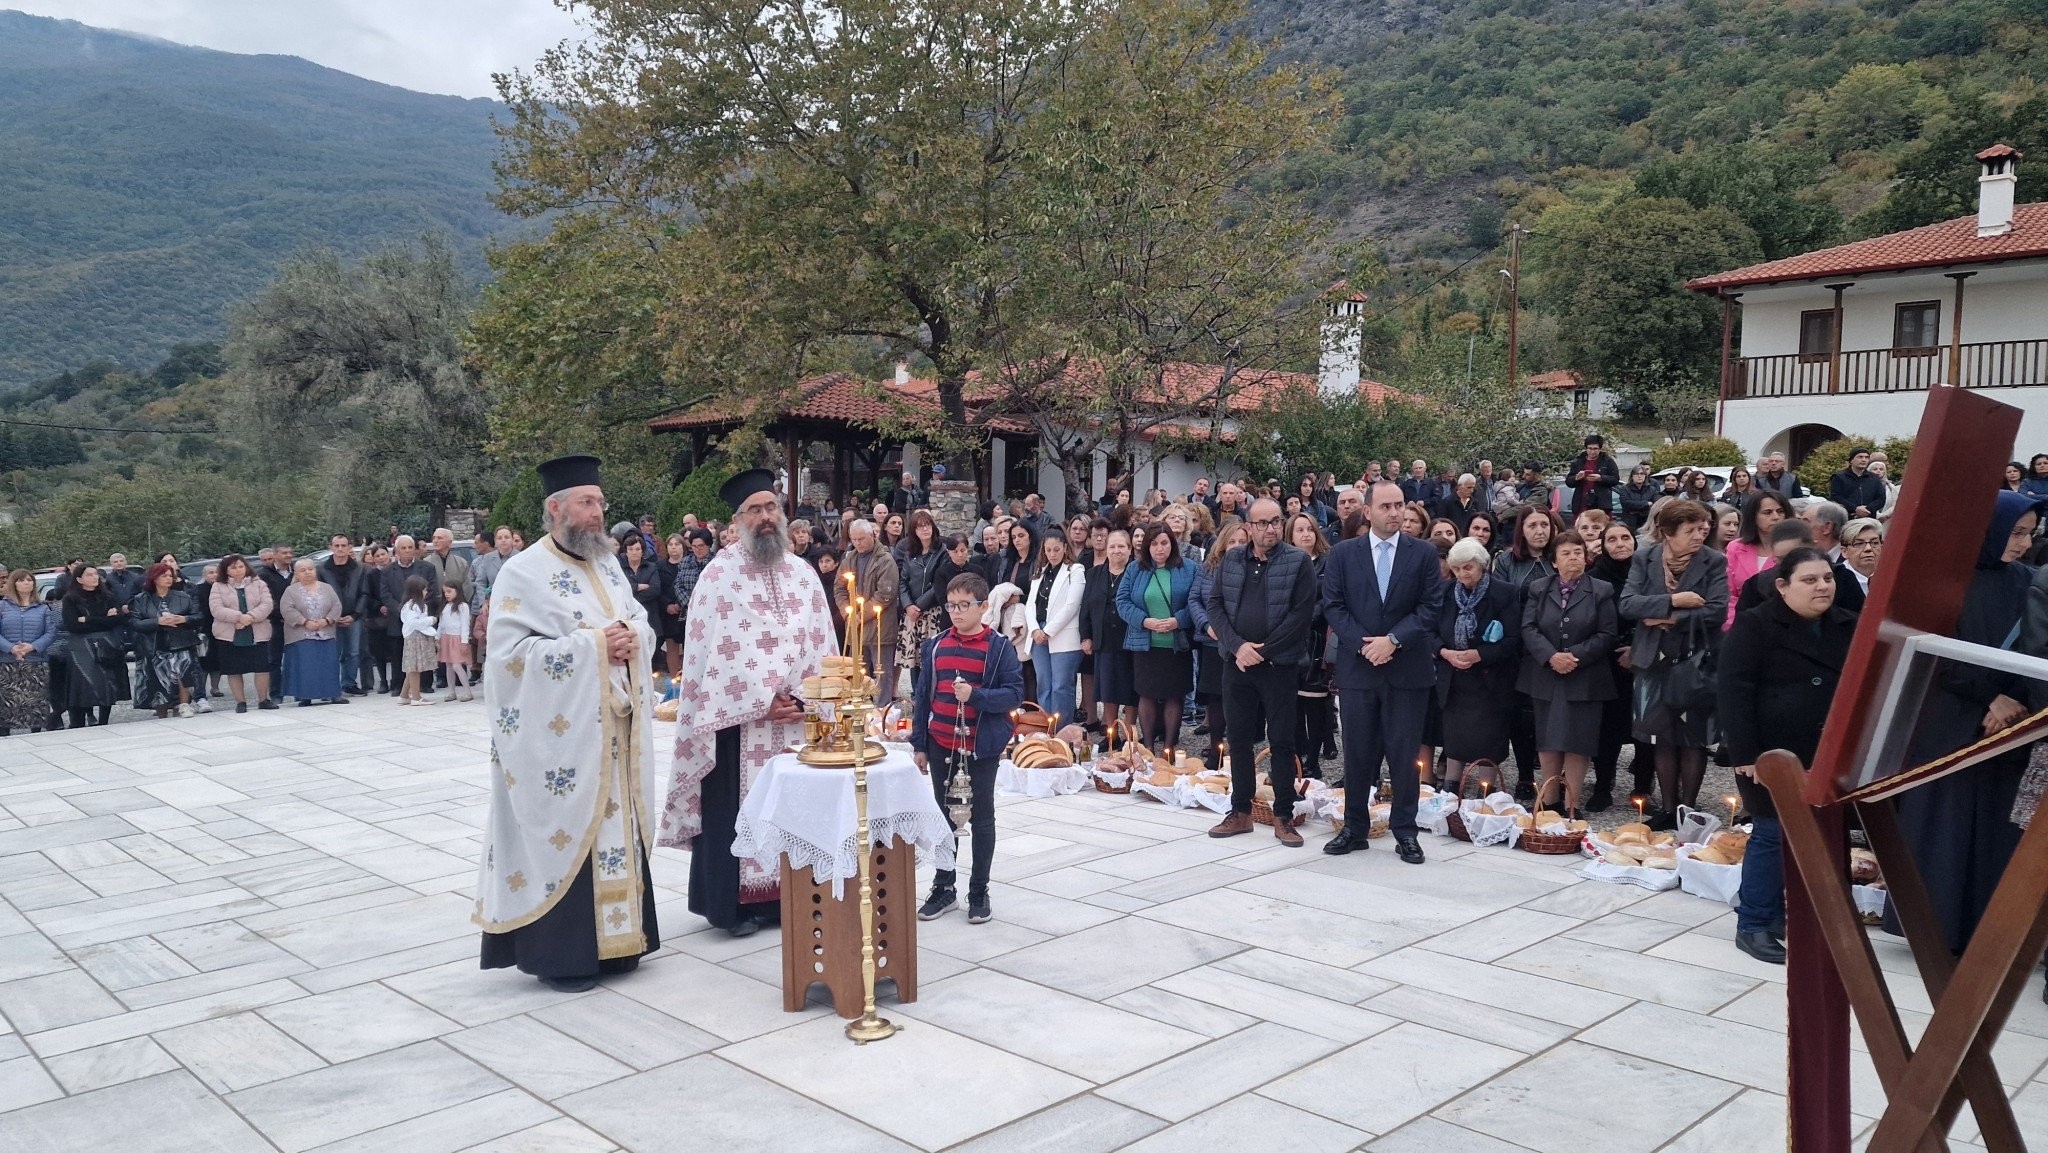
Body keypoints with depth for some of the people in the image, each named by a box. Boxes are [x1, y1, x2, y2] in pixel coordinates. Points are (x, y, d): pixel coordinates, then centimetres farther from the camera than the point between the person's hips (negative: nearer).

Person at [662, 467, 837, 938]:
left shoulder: (802, 573, 10)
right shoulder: (720, 574, -5)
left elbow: (822, 645, 9)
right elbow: (711, 652, -9)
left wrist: (811, 700, -4)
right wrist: (763, 703, -11)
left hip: (798, 720, 4)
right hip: (739, 720, -4)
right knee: (738, 810, 1)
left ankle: (786, 896, 18)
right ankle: (733, 904, 11)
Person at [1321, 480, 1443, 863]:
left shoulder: (1423, 553, 3)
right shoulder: (1343, 554, 4)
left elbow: (1430, 607, -2)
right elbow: (1333, 606, 0)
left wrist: (1393, 640, -13)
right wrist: (1363, 644, -12)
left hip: (1408, 669, -1)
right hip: (1356, 668, 1)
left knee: (1404, 752, 4)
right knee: (1357, 752, 7)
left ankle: (1405, 831, 14)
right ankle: (1355, 828, 18)